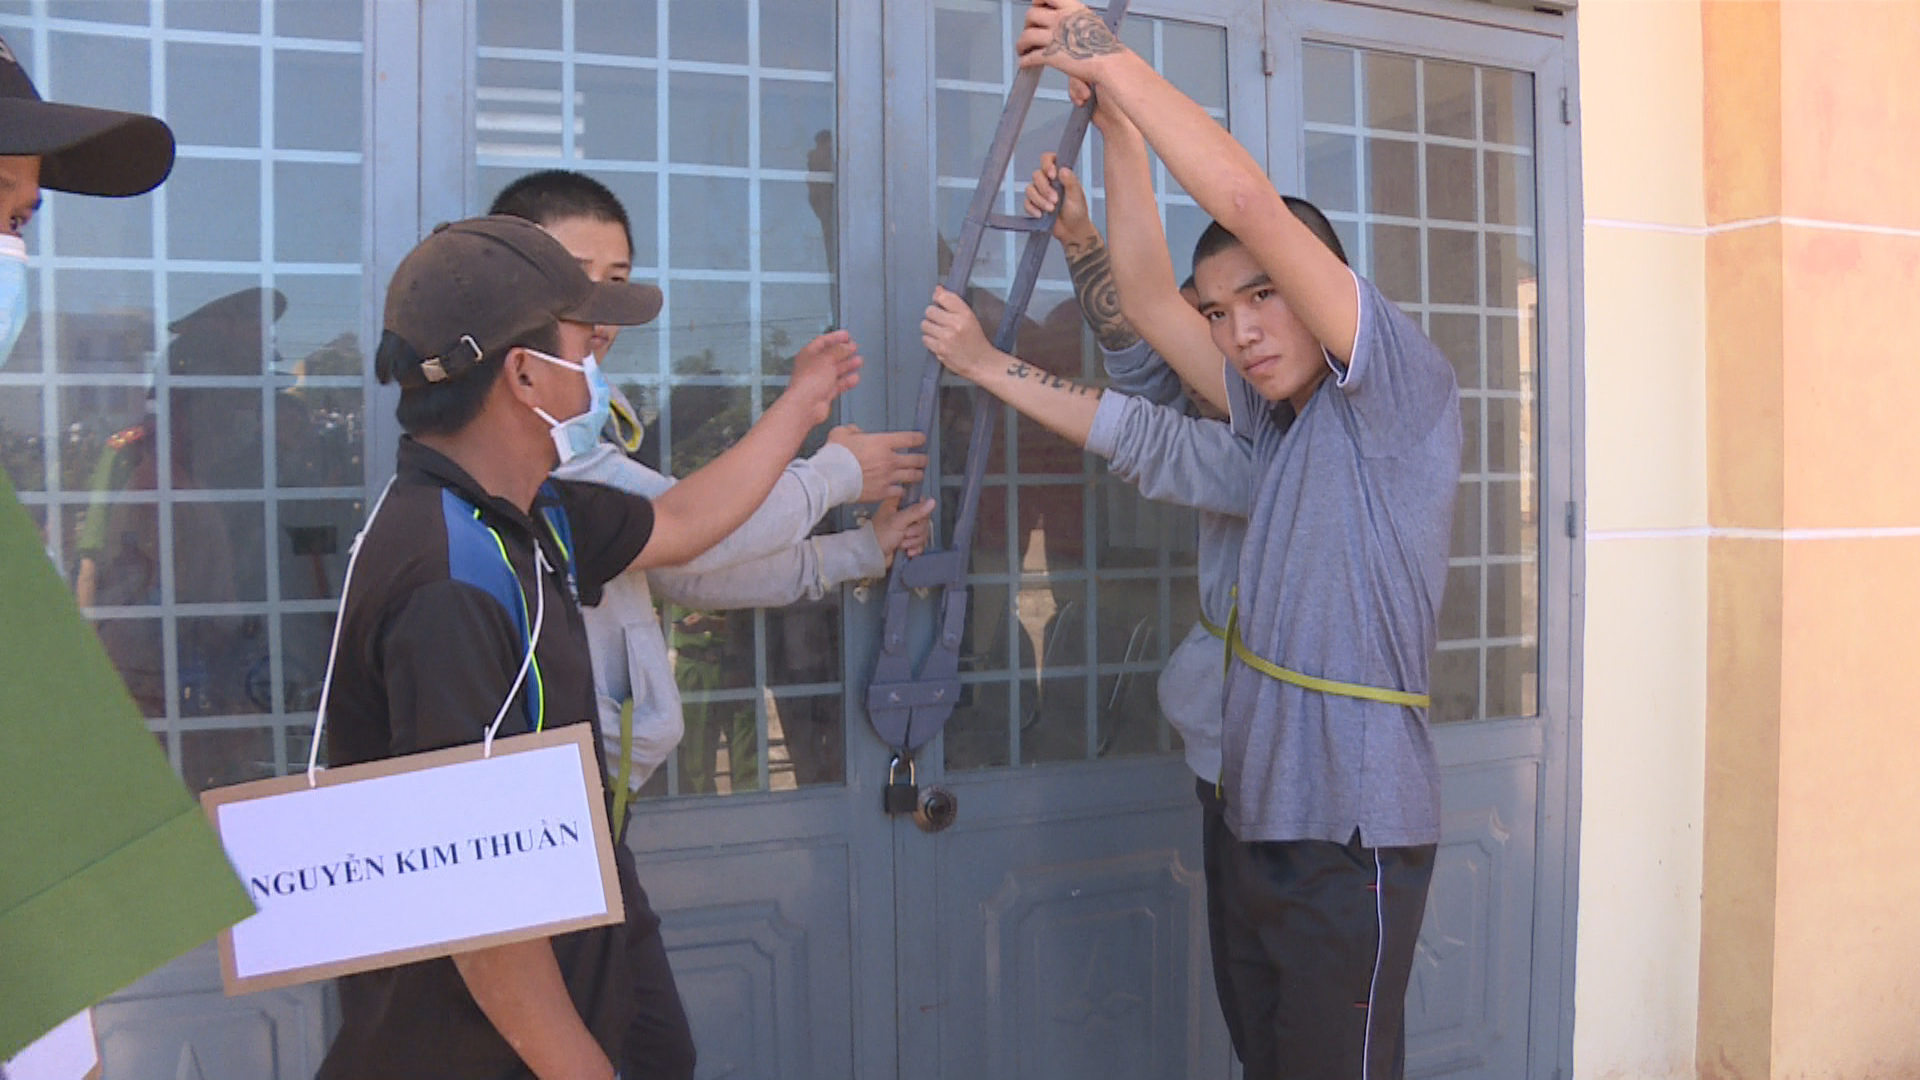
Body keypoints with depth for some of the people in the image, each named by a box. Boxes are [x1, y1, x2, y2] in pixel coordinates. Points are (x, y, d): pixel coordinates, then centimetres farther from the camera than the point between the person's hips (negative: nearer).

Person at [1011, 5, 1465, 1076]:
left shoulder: (1406, 390, -8)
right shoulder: (1284, 417, 13)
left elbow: (1250, 201, -17)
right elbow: (1146, 295, 13)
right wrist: (1114, 117, 8)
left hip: (1354, 830, -8)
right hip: (1265, 824, 8)